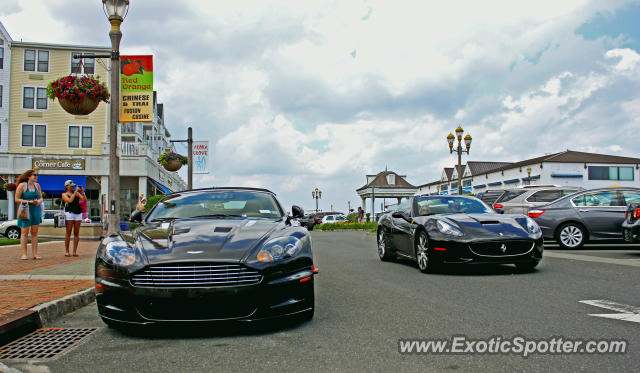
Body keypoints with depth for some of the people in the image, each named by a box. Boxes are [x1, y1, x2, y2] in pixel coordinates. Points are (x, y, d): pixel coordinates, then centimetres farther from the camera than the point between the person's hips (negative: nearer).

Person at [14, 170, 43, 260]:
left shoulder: (37, 185, 11)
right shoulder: (22, 185, -5)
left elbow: (41, 197, 18)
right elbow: (17, 199, -6)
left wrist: (38, 201, -4)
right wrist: (29, 202, -16)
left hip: (36, 210, 5)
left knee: (34, 232, 5)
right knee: (24, 232, -2)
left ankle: (35, 254, 9)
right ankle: (24, 254, 1)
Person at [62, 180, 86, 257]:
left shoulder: (77, 193, 16)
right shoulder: (64, 194, 7)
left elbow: (85, 200, 5)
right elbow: (70, 200, -12)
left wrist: (82, 192, -5)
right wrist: (75, 192, -10)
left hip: (78, 213, 3)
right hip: (69, 213, -3)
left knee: (76, 233, 1)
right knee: (68, 233, -4)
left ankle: (75, 251, 3)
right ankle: (66, 251, 1)